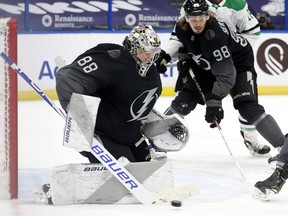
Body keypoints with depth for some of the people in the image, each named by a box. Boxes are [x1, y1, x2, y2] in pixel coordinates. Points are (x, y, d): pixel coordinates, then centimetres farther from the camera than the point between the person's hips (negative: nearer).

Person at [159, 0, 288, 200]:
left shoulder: (213, 34, -37)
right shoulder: (181, 29, -14)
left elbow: (226, 73, -39)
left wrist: (215, 101, -43)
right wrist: (184, 61, -3)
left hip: (238, 63, -7)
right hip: (208, 67, 7)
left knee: (248, 108, -26)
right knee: (184, 101, -3)